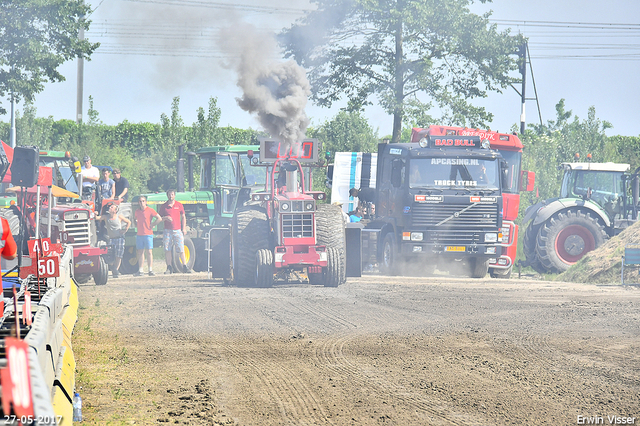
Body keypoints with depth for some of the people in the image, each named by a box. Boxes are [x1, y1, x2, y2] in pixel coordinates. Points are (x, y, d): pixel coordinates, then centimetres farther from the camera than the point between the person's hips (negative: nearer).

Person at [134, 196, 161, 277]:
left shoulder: (150, 210, -5)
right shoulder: (137, 211, 12)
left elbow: (159, 218, -7)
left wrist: (152, 225, -8)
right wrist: (136, 225, 14)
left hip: (148, 234, -5)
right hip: (139, 235, 5)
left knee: (149, 252, -4)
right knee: (140, 252, 5)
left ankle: (150, 270, -2)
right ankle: (140, 270, 8)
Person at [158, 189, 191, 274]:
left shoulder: (179, 205, 7)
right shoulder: (163, 206, 7)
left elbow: (183, 217, 11)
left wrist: (184, 228, 4)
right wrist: (165, 218, -12)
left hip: (177, 230, -1)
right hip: (168, 231, 1)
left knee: (181, 250, -3)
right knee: (167, 250, -2)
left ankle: (185, 267, 2)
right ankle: (169, 268, 4)